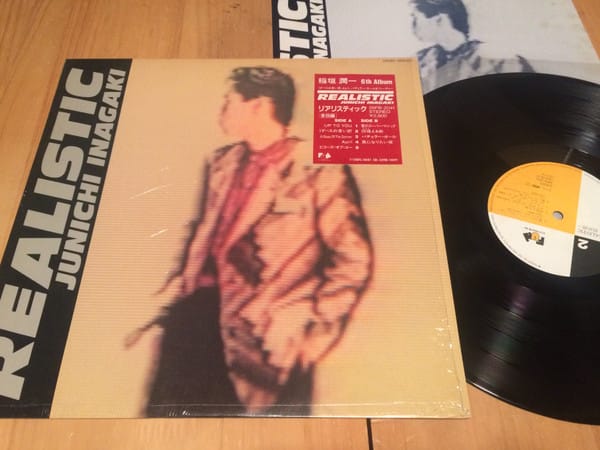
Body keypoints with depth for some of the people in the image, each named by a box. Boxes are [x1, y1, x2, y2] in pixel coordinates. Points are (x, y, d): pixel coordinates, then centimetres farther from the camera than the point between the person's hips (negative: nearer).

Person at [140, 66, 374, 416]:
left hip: (269, 331, -5)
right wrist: (185, 280, 8)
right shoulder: (223, 162, 12)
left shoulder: (320, 171, -9)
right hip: (209, 305, 6)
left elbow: (354, 260, -8)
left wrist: (310, 322, -12)